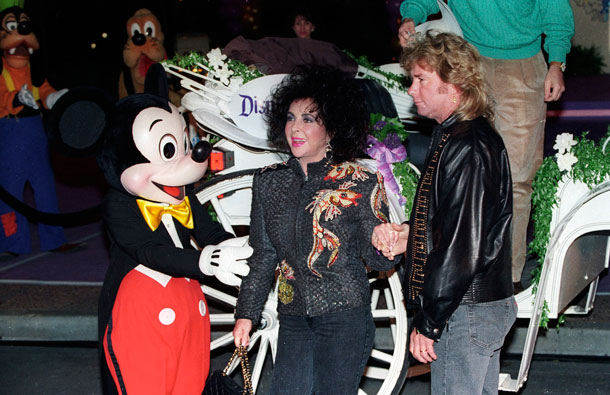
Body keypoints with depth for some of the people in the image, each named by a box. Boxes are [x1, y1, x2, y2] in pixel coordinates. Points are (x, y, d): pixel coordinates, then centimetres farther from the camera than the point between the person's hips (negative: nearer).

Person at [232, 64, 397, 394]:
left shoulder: (361, 183, -4)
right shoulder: (268, 181, 7)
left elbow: (377, 260, -4)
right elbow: (263, 257, 13)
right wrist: (246, 314, 10)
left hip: (346, 320, -4)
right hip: (294, 320, 4)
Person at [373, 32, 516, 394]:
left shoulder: (466, 147, -19)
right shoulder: (479, 137, 14)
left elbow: (464, 245, -23)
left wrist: (428, 322, -19)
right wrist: (408, 235, 6)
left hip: (464, 313, -10)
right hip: (490, 306, 10)